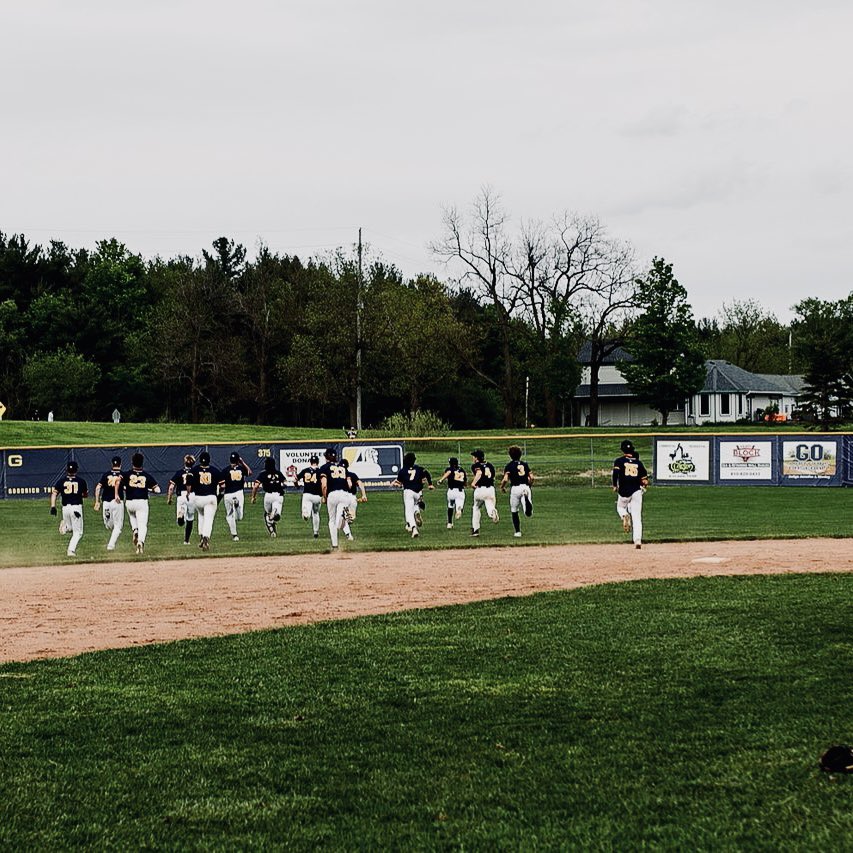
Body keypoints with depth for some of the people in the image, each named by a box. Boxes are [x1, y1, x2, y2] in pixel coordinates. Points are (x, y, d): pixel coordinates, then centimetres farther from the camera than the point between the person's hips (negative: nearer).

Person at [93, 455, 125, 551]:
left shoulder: (106, 475, 11)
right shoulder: (122, 474, 2)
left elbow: (98, 487, 1)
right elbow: (118, 481, -22)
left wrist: (97, 502, 3)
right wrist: (117, 494, -27)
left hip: (106, 502, 2)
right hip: (118, 502, -2)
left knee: (108, 525, 23)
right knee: (118, 526, 3)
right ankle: (111, 545, -8)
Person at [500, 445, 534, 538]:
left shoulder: (509, 465, 3)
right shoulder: (525, 464, 15)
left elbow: (505, 479, -8)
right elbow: (531, 477, 9)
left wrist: (502, 487, 11)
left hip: (515, 488, -2)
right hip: (526, 487, 2)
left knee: (514, 511, 15)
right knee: (528, 513, -8)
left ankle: (518, 532, 12)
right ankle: (526, 499, -39)